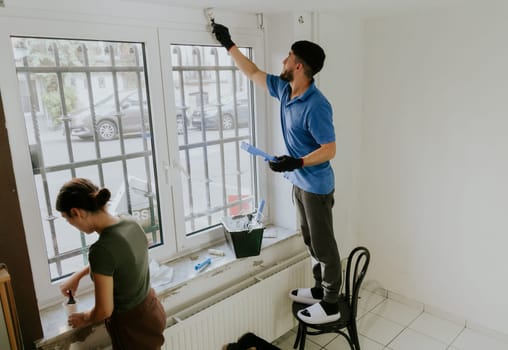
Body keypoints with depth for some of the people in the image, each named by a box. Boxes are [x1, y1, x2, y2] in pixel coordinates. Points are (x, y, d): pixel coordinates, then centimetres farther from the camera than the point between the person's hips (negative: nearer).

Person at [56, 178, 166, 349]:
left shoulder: (102, 249, -31)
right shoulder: (130, 222, -8)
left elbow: (104, 310, -21)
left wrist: (84, 318, 0)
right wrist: (77, 276, 19)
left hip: (132, 326, -7)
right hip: (152, 311, 7)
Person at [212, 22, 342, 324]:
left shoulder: (317, 106, -24)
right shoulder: (285, 90, 2)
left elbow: (329, 150, -22)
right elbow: (254, 73, 15)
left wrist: (296, 162, -34)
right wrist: (228, 44, 17)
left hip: (316, 186, -9)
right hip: (300, 182, 9)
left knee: (324, 244, 4)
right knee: (311, 241, 19)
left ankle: (331, 305, 20)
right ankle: (320, 289, 36)